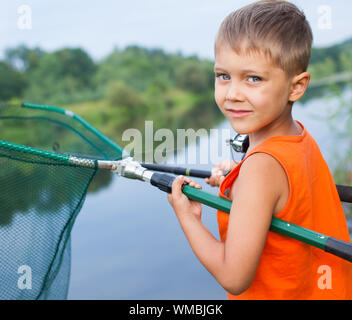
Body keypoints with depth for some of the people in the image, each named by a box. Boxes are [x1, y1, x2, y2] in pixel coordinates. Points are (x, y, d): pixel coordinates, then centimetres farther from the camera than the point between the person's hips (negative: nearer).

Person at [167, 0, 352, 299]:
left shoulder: (261, 166, -31)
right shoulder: (302, 138, -7)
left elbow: (234, 279, -29)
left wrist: (187, 217, -19)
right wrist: (237, 186, 0)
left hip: (276, 293, -7)